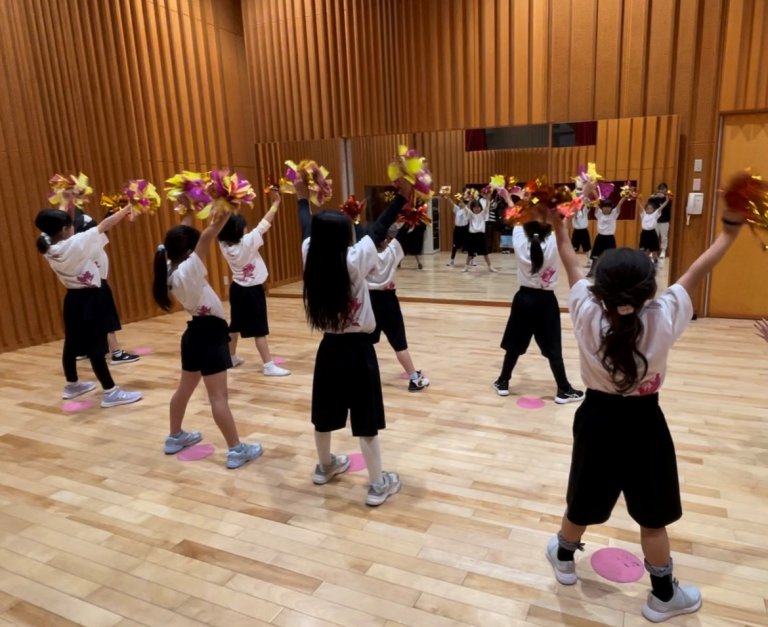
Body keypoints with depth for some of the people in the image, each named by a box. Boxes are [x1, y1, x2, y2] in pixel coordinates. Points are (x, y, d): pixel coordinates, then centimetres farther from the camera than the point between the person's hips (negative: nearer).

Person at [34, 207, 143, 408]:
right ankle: (110, 392, 1)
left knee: (72, 343, 20)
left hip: (73, 299, 8)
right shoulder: (76, 244, -21)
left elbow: (53, 223, 18)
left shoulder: (49, 246, -1)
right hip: (89, 299, -8)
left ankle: (72, 385, 37)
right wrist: (128, 207, -9)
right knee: (96, 347, -5)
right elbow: (105, 225, -18)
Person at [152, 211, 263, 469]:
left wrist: (189, 211, 14)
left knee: (184, 389, 21)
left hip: (196, 333, 10)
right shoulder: (187, 271, -22)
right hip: (209, 334, -9)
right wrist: (222, 217, -33)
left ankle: (175, 437, 37)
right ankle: (236, 450, 2)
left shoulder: (171, 269, 2)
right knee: (219, 396, -5)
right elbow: (207, 236, -34)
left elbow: (181, 235, 15)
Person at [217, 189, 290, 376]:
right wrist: (276, 203, -11)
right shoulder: (248, 242, -21)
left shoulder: (224, 244, -5)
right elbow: (264, 224, -18)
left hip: (236, 289, 7)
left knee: (235, 325, 20)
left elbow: (224, 225, 8)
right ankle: (269, 365, -3)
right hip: (253, 291, -7)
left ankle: (232, 358, 36)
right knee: (259, 329, -6)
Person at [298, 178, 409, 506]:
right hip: (358, 349, -5)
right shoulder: (354, 261, -18)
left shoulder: (311, 258, -5)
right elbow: (378, 230, -10)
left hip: (329, 348, 5)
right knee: (366, 420, 3)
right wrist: (402, 196, -1)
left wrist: (302, 198, 29)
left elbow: (309, 230, 12)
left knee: (325, 414, 20)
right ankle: (377, 485, 15)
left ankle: (325, 466, 42)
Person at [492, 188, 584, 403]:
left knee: (515, 344, 13)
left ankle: (503, 383, 25)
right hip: (546, 300, -2)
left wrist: (508, 198, 24)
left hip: (524, 298, 3)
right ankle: (564, 390, 14)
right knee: (553, 349, 4)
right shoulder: (553, 243, -16)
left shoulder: (520, 241, -9)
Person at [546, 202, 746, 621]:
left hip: (597, 419, 2)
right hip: (643, 423, -1)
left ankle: (564, 558, 46)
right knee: (652, 516, 17)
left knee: (584, 503, 21)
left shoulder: (587, 315, -17)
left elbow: (571, 265, -5)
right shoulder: (662, 320, -19)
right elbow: (696, 273, -9)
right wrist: (730, 230, 3)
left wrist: (558, 224, 7)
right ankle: (663, 596, 36)